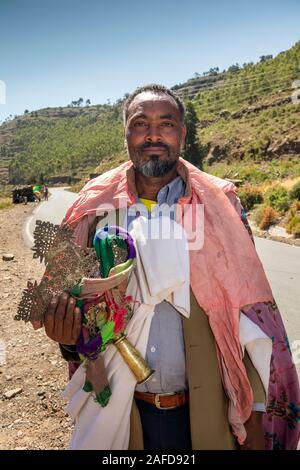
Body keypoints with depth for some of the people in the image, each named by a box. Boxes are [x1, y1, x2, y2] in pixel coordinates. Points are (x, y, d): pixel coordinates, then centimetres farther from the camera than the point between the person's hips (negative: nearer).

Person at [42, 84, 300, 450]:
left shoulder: (220, 206, -8)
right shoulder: (96, 210, -5)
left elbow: (250, 320, -6)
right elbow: (75, 301, 5)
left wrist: (254, 420, -6)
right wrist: (68, 334, -16)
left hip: (206, 415, -1)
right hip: (121, 412, 2)